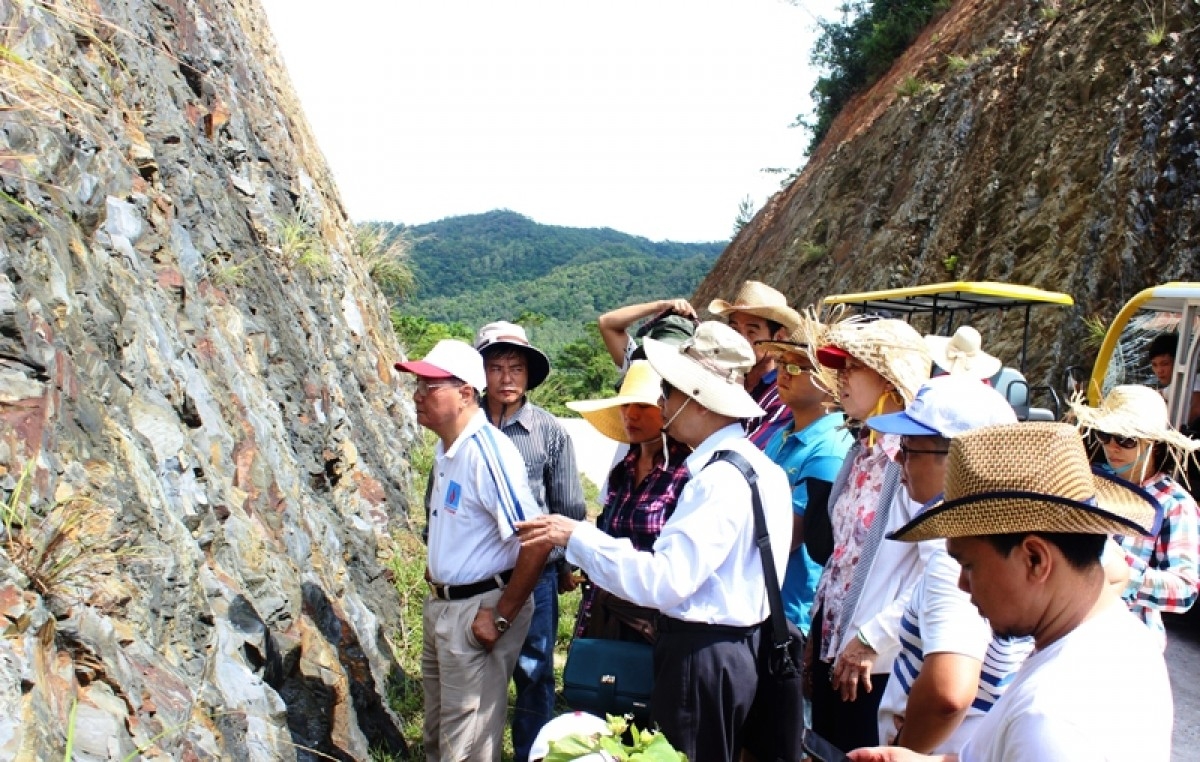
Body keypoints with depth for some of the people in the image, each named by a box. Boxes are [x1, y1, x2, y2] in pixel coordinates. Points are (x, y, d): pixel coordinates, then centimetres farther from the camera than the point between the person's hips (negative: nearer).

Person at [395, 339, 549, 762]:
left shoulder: (488, 450, -24)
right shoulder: (445, 446, 5)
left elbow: (536, 540, -27)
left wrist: (502, 616, -20)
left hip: (478, 610, -9)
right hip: (441, 603, 9)